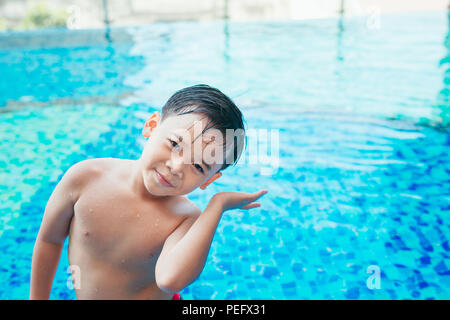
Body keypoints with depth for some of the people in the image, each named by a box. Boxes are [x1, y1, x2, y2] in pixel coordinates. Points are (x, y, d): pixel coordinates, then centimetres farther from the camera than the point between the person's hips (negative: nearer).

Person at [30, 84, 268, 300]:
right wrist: (37, 298, 4)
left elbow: (170, 279, -46)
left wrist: (218, 204, -41)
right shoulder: (86, 178, -21)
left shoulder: (188, 219, -26)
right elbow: (49, 240, -6)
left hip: (154, 296, -1)